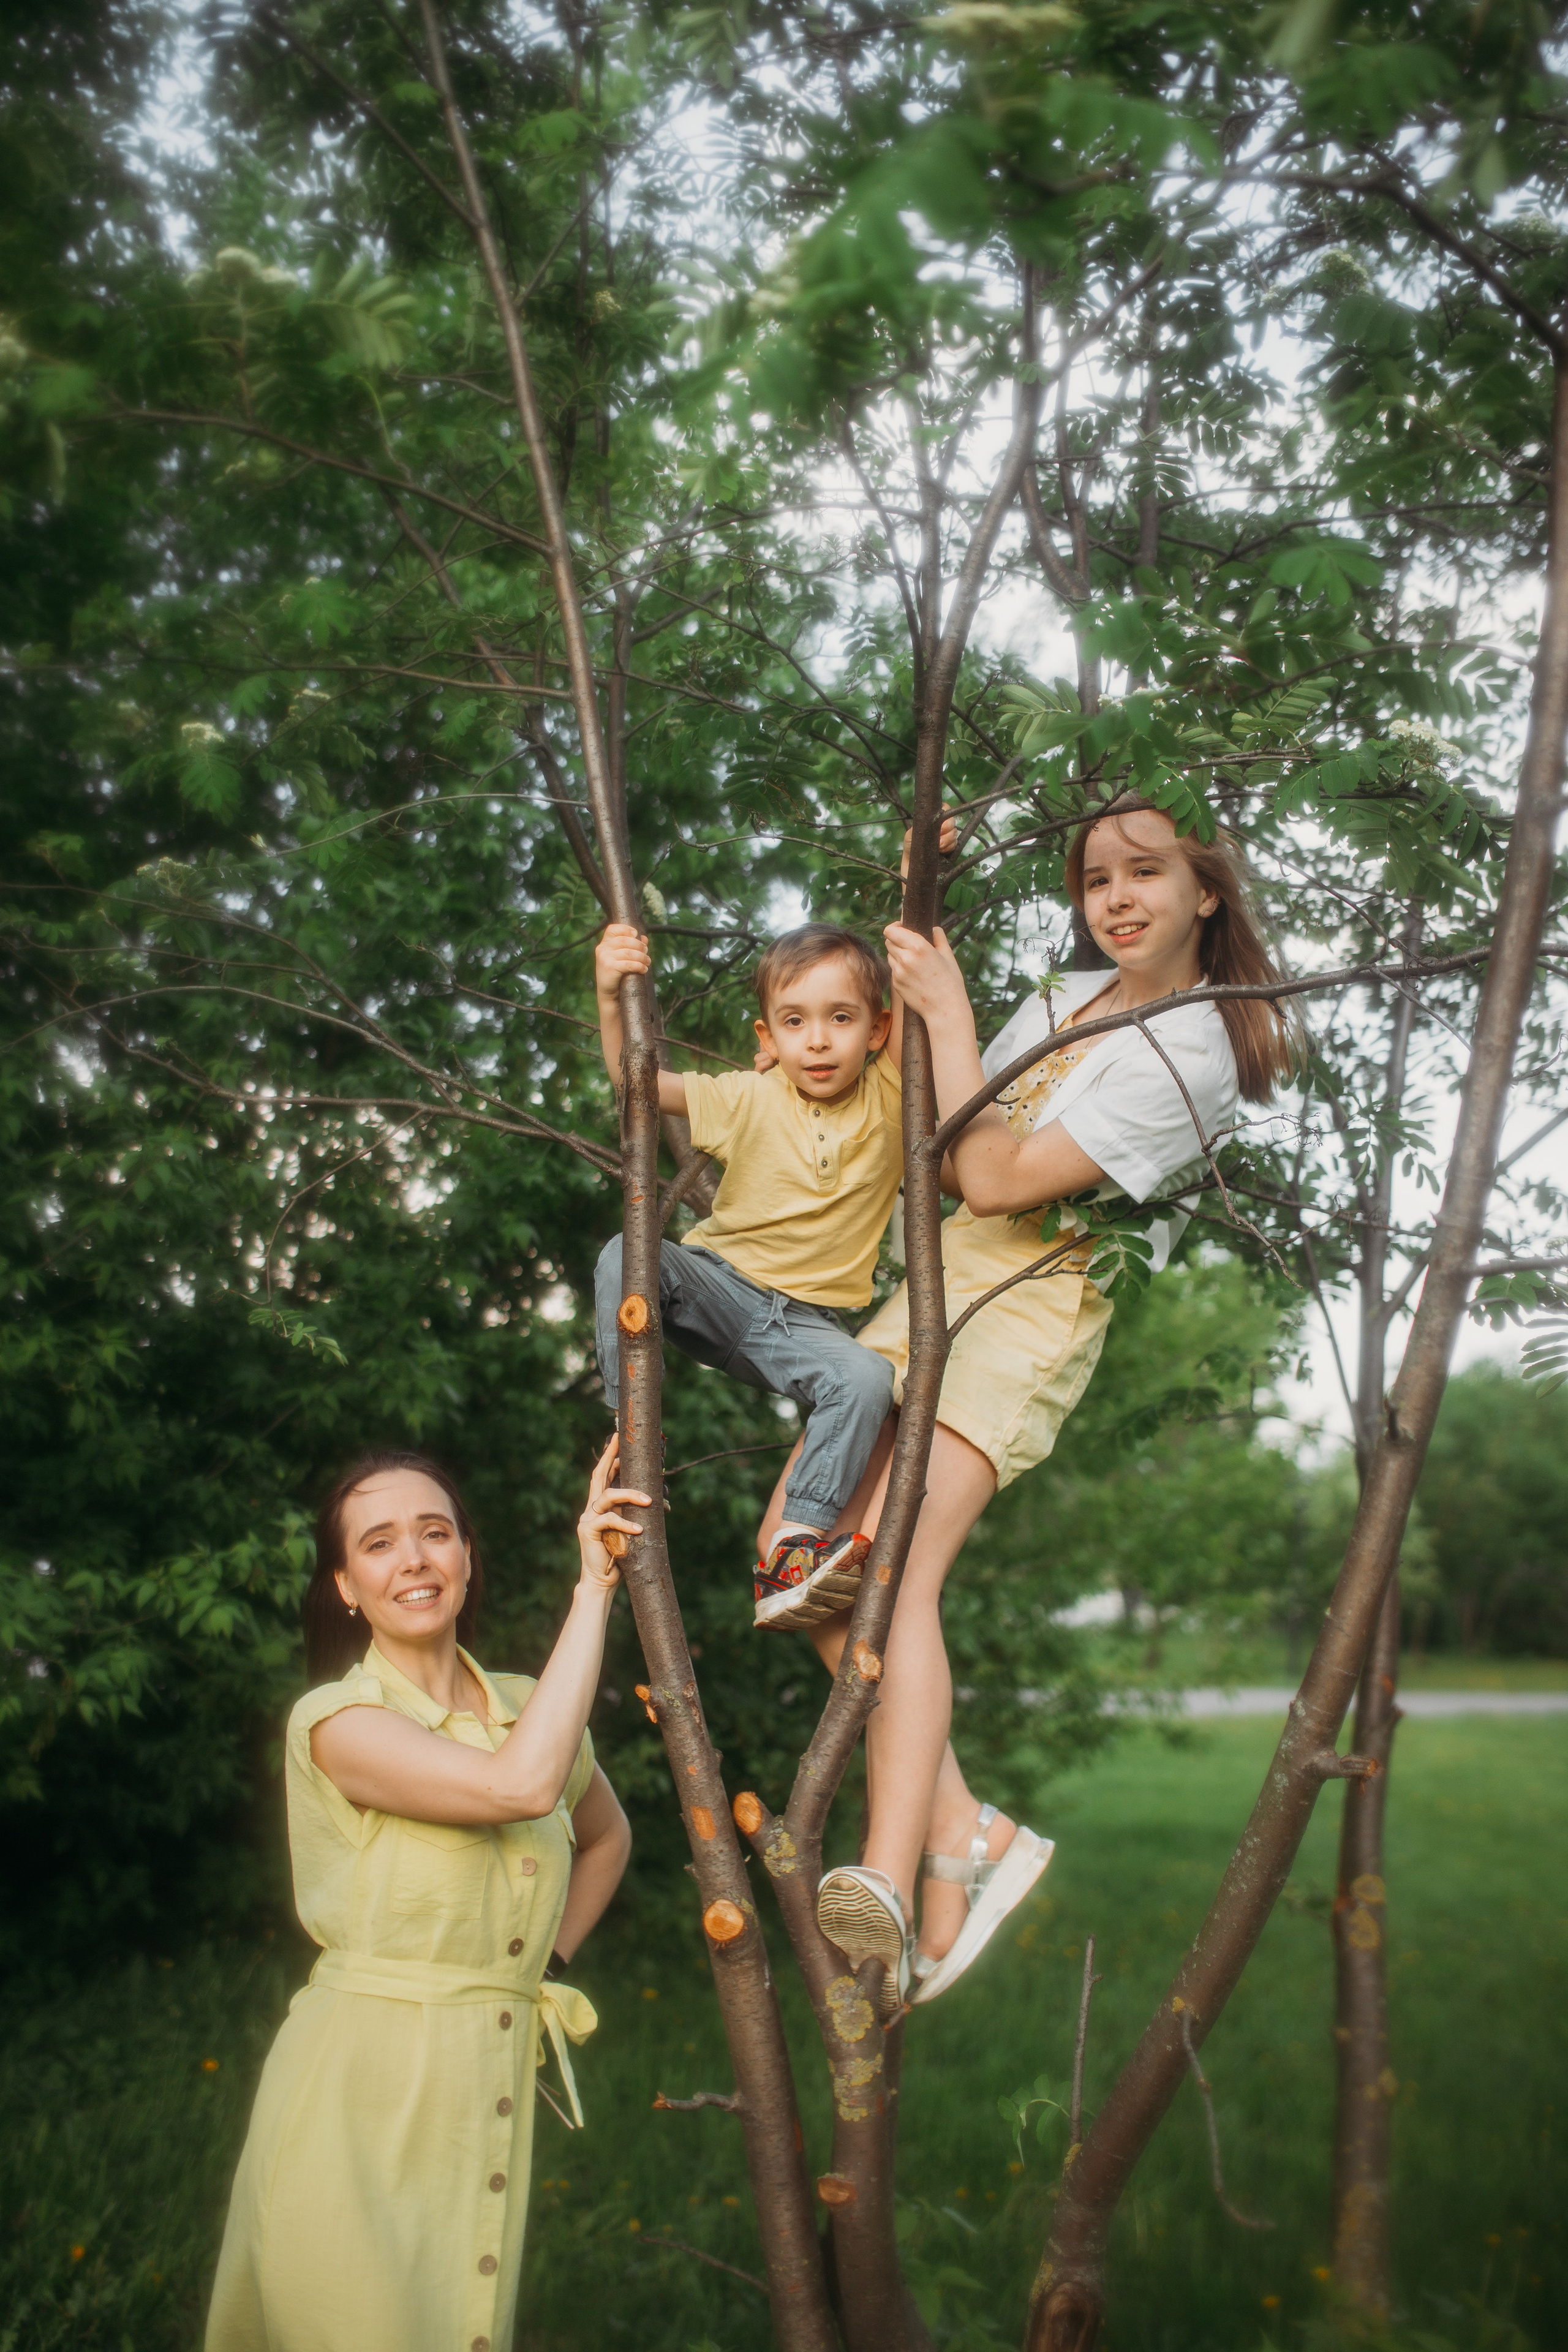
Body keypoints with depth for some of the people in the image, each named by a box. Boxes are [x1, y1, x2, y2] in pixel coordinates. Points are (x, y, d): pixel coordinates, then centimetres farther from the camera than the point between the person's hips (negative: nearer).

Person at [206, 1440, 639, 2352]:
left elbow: (607, 1836, 26)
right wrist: (593, 1587, -26)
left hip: (490, 2100, 5)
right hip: (360, 2098, -5)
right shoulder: (334, 1721, -13)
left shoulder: (525, 1706, 6)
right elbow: (520, 1786, -30)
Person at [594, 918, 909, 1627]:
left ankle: (791, 1549, -26)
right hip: (719, 1285, 0)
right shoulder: (750, 1100, -3)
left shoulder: (887, 1100, -3)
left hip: (803, 1321, 0)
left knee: (868, 1379, -30)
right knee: (625, 1256, -28)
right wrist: (612, 997, -26)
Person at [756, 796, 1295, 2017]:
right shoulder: (1073, 997, 16)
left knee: (893, 1570, -27)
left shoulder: (1190, 1054, -11)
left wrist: (948, 1011, -11)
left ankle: (891, 1889, -33)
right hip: (944, 1275, 9)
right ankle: (962, 1830, -3)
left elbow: (998, 1180, -17)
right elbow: (951, 1146, 19)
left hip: (1035, 1306, -9)